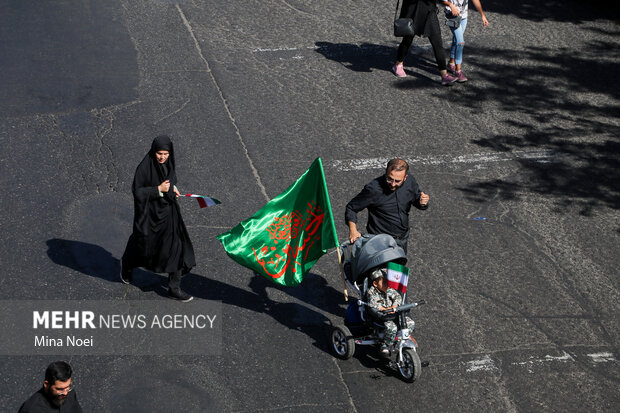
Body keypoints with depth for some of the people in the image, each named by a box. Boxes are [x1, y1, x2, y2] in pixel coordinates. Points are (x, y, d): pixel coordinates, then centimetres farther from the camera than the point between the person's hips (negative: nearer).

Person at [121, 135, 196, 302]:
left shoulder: (168, 164, 0)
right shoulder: (144, 167, -20)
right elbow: (137, 191, -18)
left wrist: (172, 188, 1)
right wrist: (159, 189, -23)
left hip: (167, 211, 5)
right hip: (150, 213, -5)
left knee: (177, 247, -2)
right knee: (142, 244, 15)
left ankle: (174, 288, 6)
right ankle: (126, 264, 50)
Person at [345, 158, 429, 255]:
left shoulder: (410, 182, -13)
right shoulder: (373, 189, -26)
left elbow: (416, 199, 7)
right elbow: (351, 208, -14)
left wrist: (422, 203, -18)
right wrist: (353, 230, -27)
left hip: (403, 239, 5)